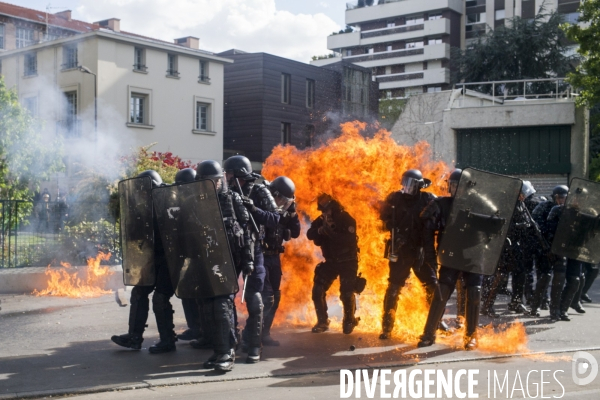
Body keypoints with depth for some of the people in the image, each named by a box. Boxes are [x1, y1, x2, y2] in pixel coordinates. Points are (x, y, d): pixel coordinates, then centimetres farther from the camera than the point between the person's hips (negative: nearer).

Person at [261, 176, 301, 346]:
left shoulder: (283, 212, 10)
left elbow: (295, 233, 9)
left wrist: (292, 212, -1)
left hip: (274, 257, 8)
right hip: (260, 256, -8)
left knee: (275, 297, 10)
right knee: (266, 296, -14)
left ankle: (264, 333, 20)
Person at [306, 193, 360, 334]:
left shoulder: (346, 219, -14)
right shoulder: (321, 220, 2)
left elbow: (349, 239, -27)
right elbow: (310, 235, -8)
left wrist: (332, 233, -34)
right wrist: (320, 230, -27)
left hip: (347, 262, -5)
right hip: (331, 261, 5)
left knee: (347, 293, -11)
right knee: (318, 290, -4)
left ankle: (349, 322, 12)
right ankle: (322, 322, 9)